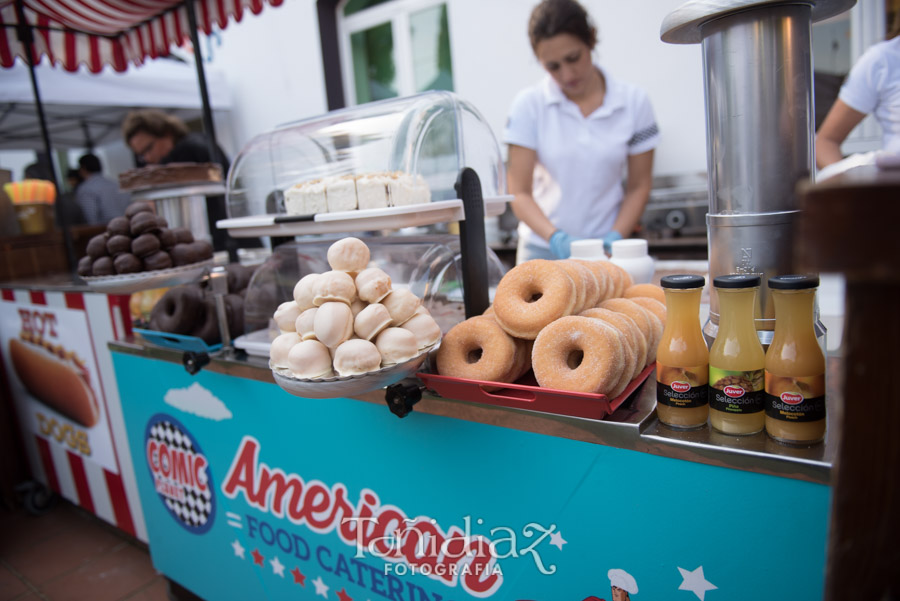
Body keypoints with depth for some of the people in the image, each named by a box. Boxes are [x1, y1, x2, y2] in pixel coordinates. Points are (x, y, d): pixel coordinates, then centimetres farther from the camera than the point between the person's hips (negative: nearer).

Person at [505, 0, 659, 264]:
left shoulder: (633, 102, 1)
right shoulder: (529, 105, -3)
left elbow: (639, 186, 5)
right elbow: (519, 193, -6)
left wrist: (614, 238, -9)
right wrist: (556, 238, -20)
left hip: (603, 250, 1)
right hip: (543, 249, 0)